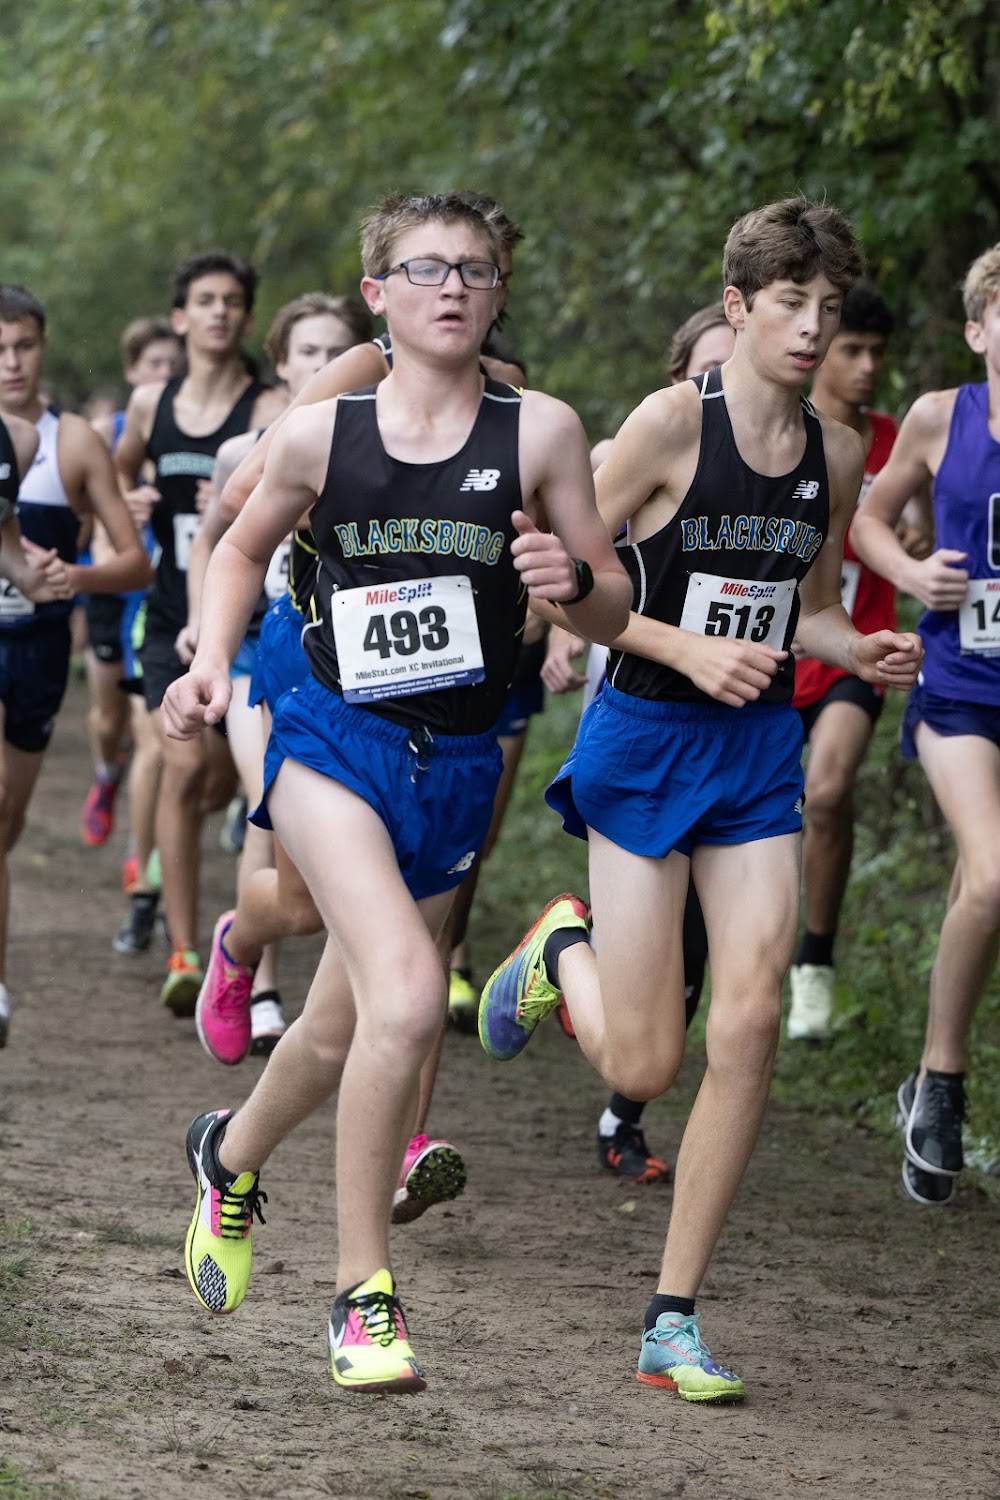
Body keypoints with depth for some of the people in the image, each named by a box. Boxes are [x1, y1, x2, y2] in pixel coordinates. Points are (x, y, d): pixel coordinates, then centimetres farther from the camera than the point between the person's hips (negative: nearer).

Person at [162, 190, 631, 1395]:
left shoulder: (539, 430, -3)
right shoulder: (320, 435, -1)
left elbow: (616, 612, 2)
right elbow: (242, 549, 17)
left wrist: (573, 579, -20)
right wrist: (211, 662, 2)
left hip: (457, 769, 2)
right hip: (334, 744, -2)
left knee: (344, 1034, 15)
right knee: (407, 996, -24)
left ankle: (232, 1153, 49)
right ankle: (361, 1291, -11)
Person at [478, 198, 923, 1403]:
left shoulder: (836, 454, 6)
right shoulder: (673, 421, -11)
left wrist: (861, 654, -1)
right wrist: (684, 648, -18)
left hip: (760, 751, 4)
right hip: (646, 739, -4)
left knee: (749, 1021, -11)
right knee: (642, 1068, -3)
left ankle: (673, 1321, -2)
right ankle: (565, 950, 35)